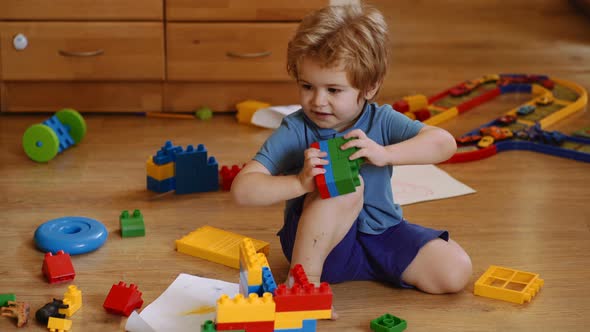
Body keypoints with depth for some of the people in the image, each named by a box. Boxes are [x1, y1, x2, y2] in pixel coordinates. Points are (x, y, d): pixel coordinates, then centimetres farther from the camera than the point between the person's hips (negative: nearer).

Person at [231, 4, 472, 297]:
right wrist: (300, 183, -37)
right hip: (317, 241, -3)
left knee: (455, 272, -14)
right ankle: (303, 277, -21)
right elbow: (242, 189, -21)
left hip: (381, 232, 3)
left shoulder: (381, 121, -8)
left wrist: (384, 154, -35)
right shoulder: (295, 131, -14)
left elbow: (444, 143, -21)